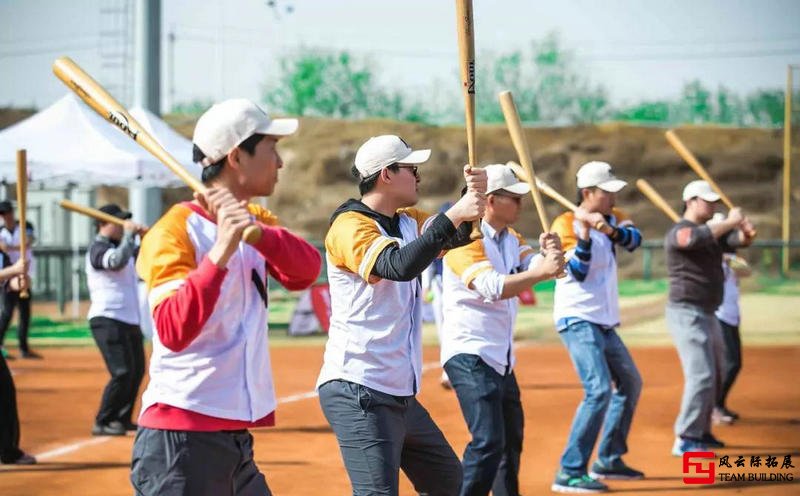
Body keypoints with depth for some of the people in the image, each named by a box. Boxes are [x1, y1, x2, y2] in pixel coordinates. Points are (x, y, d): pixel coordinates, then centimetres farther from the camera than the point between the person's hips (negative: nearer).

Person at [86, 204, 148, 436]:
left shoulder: (121, 246, 15)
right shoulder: (98, 248, -10)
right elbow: (117, 261, -30)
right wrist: (129, 233, -20)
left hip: (130, 321, 9)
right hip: (108, 320, -9)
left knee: (137, 371, 14)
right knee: (122, 373, -16)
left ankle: (122, 419, 25)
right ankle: (102, 423, -9)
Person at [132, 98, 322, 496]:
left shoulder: (256, 223, 13)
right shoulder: (176, 231, -11)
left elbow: (306, 269, -5)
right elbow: (174, 332, -24)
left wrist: (256, 231, -22)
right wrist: (220, 254, -33)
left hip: (237, 439, 8)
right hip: (181, 443, -8)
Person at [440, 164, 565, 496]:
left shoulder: (513, 240, 12)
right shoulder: (466, 240, -16)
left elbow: (536, 267, -2)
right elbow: (493, 287, -30)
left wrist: (550, 254, -24)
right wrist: (541, 271, -41)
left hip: (501, 358, 10)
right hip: (469, 355, -10)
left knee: (511, 440, 19)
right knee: (488, 442, -20)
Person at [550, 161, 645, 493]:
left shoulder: (612, 217, 8)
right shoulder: (565, 224, -11)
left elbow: (634, 240, -10)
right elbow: (578, 273, -19)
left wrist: (611, 230, -28)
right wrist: (585, 236, -32)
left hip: (605, 322, 9)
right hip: (578, 320, -9)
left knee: (630, 383, 18)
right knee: (599, 390, -21)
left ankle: (608, 460, 30)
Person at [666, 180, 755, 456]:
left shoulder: (713, 233, 15)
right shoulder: (678, 232, -12)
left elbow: (738, 240, 1)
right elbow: (698, 238, -34)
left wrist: (746, 232, -21)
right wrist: (730, 222, -26)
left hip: (708, 315, 10)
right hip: (687, 313, -10)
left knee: (713, 377, 17)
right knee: (701, 375, -16)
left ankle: (701, 432, 29)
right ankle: (685, 441, -15)